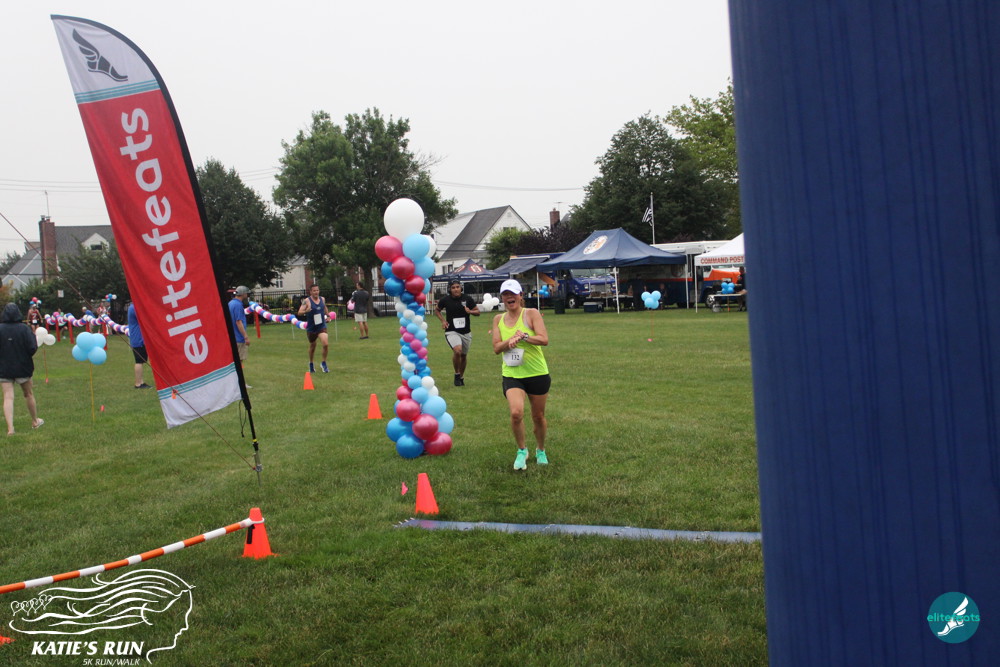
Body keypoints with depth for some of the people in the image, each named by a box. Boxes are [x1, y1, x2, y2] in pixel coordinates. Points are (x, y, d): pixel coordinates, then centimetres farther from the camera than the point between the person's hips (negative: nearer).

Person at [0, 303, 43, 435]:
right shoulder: (24, 328, -11)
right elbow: (32, 348, -15)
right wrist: (35, 340, 4)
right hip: (22, 367, 0)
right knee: (28, 394, 18)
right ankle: (35, 421, 33)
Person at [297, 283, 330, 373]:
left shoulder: (322, 299, 3)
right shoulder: (307, 301, -11)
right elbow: (299, 313, -18)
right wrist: (306, 311, -35)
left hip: (322, 326, 2)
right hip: (311, 328, -2)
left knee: (326, 344, -17)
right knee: (312, 346, 14)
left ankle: (324, 363, 3)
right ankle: (311, 364, 38)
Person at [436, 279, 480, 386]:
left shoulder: (467, 298, -2)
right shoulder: (446, 300, -4)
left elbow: (477, 312, 5)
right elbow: (437, 310, 15)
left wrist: (470, 311, -16)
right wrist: (443, 321, 1)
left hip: (466, 332, 3)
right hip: (451, 331, -3)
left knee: (464, 355, 12)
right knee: (457, 351, -26)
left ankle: (461, 377, 34)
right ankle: (456, 374, -3)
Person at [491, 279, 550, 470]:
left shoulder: (531, 313, -5)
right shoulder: (498, 319, 8)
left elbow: (544, 339, -14)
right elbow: (496, 348, 1)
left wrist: (523, 336, -25)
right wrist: (510, 341, -17)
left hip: (537, 373, -1)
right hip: (512, 374, 1)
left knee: (538, 417, 11)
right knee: (516, 412, -21)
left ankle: (541, 450, 38)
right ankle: (521, 451, 4)